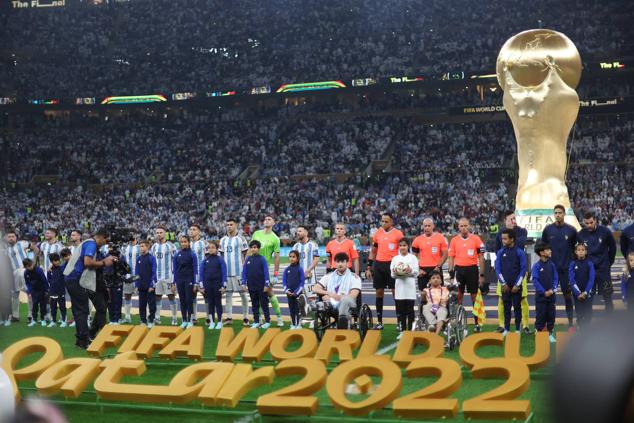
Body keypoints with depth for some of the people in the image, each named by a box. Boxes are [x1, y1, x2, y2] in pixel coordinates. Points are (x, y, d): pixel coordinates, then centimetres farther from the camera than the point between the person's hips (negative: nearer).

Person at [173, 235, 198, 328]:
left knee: (189, 300, 0)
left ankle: (190, 320, 6)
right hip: (180, 280, 3)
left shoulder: (192, 254, -3)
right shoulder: (177, 255, 5)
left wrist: (195, 284, -6)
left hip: (189, 279, -3)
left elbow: (195, 269, -3)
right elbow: (175, 269, 9)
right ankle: (184, 321, 13)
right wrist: (174, 282, 5)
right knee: (182, 300, 7)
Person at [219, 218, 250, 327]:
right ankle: (229, 317, 11)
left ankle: (245, 317, 5)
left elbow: (246, 255, -1)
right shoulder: (223, 240, 11)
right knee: (228, 294, 6)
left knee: (243, 294, 0)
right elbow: (222, 256, 16)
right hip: (226, 272, 4)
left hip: (239, 271, -4)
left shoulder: (241, 239, -2)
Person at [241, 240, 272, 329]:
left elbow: (266, 272, -7)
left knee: (264, 304, 2)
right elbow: (244, 272, 8)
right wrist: (244, 284, 2)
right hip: (251, 287, 4)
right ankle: (256, 322, 17)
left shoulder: (262, 259, -5)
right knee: (254, 304, 10)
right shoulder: (248, 259, 5)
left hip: (262, 287, -4)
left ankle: (267, 321, 9)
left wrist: (266, 285, -11)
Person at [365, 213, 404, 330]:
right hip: (378, 264, 4)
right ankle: (379, 321, 12)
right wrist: (369, 268, 13)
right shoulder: (377, 233, 10)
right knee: (379, 293, 7)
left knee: (395, 292, -4)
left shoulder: (398, 234, -3)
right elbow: (373, 251, 16)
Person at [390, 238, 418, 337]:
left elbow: (416, 272, 1)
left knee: (410, 310, -2)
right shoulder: (395, 258, 11)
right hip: (399, 286, 2)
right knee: (400, 311, 2)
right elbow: (392, 274, 8)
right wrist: (395, 273, -14)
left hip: (410, 287, -2)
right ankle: (402, 331, 8)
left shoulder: (413, 257, 6)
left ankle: (410, 331, 3)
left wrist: (410, 271, -19)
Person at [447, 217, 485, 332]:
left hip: (472, 270, -1)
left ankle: (477, 322, 9)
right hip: (459, 270, 2)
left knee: (474, 296, 3)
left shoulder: (476, 239, 0)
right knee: (458, 296, 5)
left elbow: (481, 258, 1)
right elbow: (451, 258, 8)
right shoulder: (454, 240, 5)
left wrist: (481, 275, -2)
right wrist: (451, 274, 1)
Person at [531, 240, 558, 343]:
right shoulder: (536, 266, -9)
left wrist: (552, 290, -9)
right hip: (540, 296, -4)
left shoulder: (552, 265, 3)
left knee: (551, 315, 8)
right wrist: (544, 292, -15)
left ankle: (550, 334, 17)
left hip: (551, 295, 4)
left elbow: (556, 278, 5)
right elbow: (535, 281, -12)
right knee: (540, 315, 1)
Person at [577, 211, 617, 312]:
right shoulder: (580, 235, -7)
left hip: (603, 269, -1)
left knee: (607, 296, 4)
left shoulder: (605, 231, -10)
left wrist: (609, 262, 9)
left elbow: (612, 247, 4)